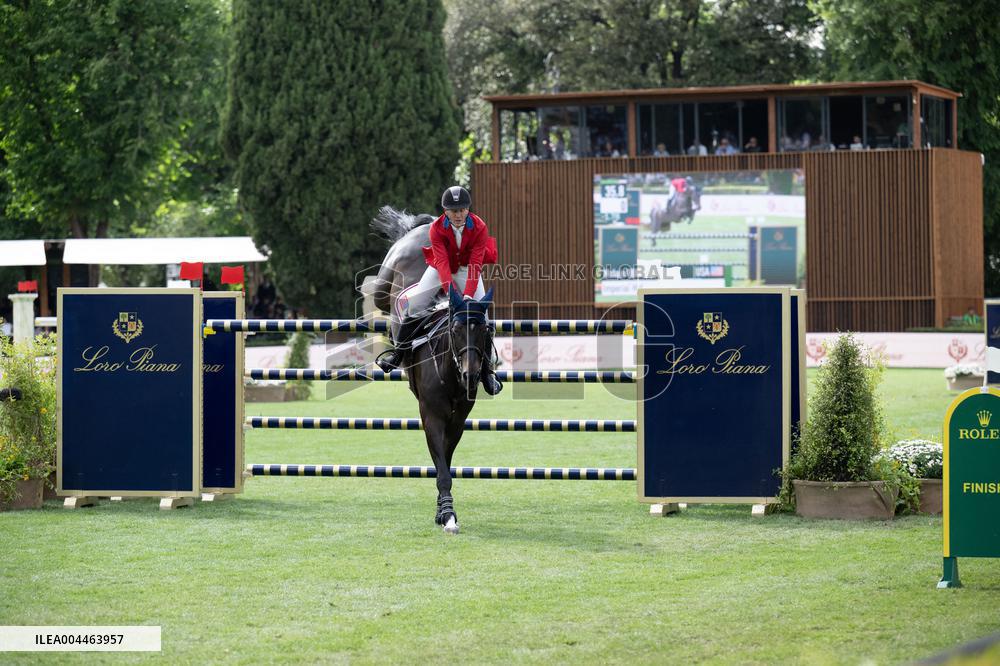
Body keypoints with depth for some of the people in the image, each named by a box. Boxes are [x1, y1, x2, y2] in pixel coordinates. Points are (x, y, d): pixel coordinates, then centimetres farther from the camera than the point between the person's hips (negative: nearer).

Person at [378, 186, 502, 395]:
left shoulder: (479, 227, -24)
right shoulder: (437, 228, -24)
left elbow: (475, 264, -28)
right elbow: (442, 262, -32)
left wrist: (468, 295, -40)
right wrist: (450, 291, -46)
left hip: (467, 270, 0)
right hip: (440, 269, 0)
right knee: (414, 305, -13)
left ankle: (487, 370, -5)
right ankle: (398, 353, 2)